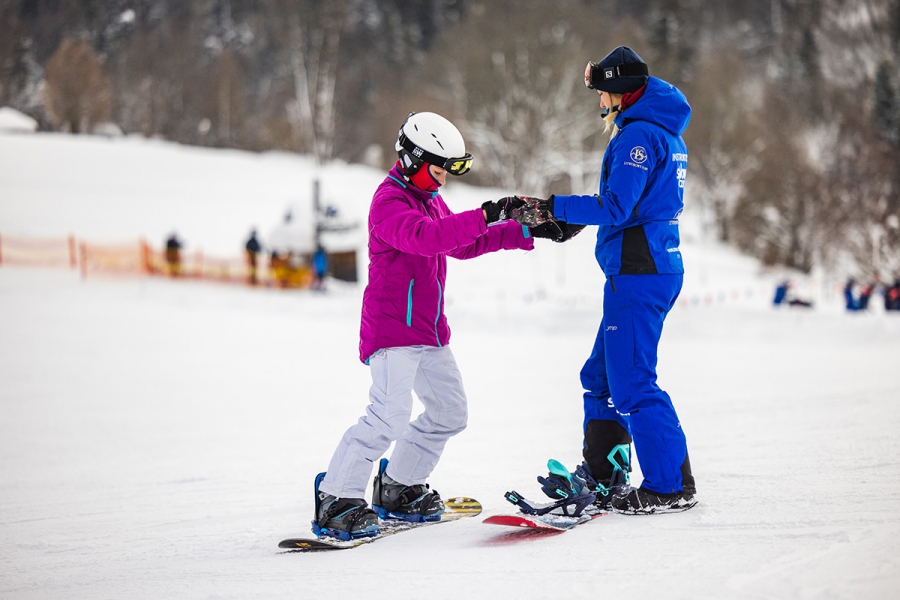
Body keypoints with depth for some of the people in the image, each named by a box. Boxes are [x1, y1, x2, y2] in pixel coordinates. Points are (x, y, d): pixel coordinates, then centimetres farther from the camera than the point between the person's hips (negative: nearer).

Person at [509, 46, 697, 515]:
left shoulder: (638, 135, -14)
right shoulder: (665, 133, 17)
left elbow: (616, 208, -21)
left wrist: (551, 209, -14)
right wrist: (570, 219, 17)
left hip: (636, 273, -10)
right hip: (658, 266, 10)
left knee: (631, 383, -6)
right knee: (601, 376, 16)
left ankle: (671, 485, -3)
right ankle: (600, 478, 22)